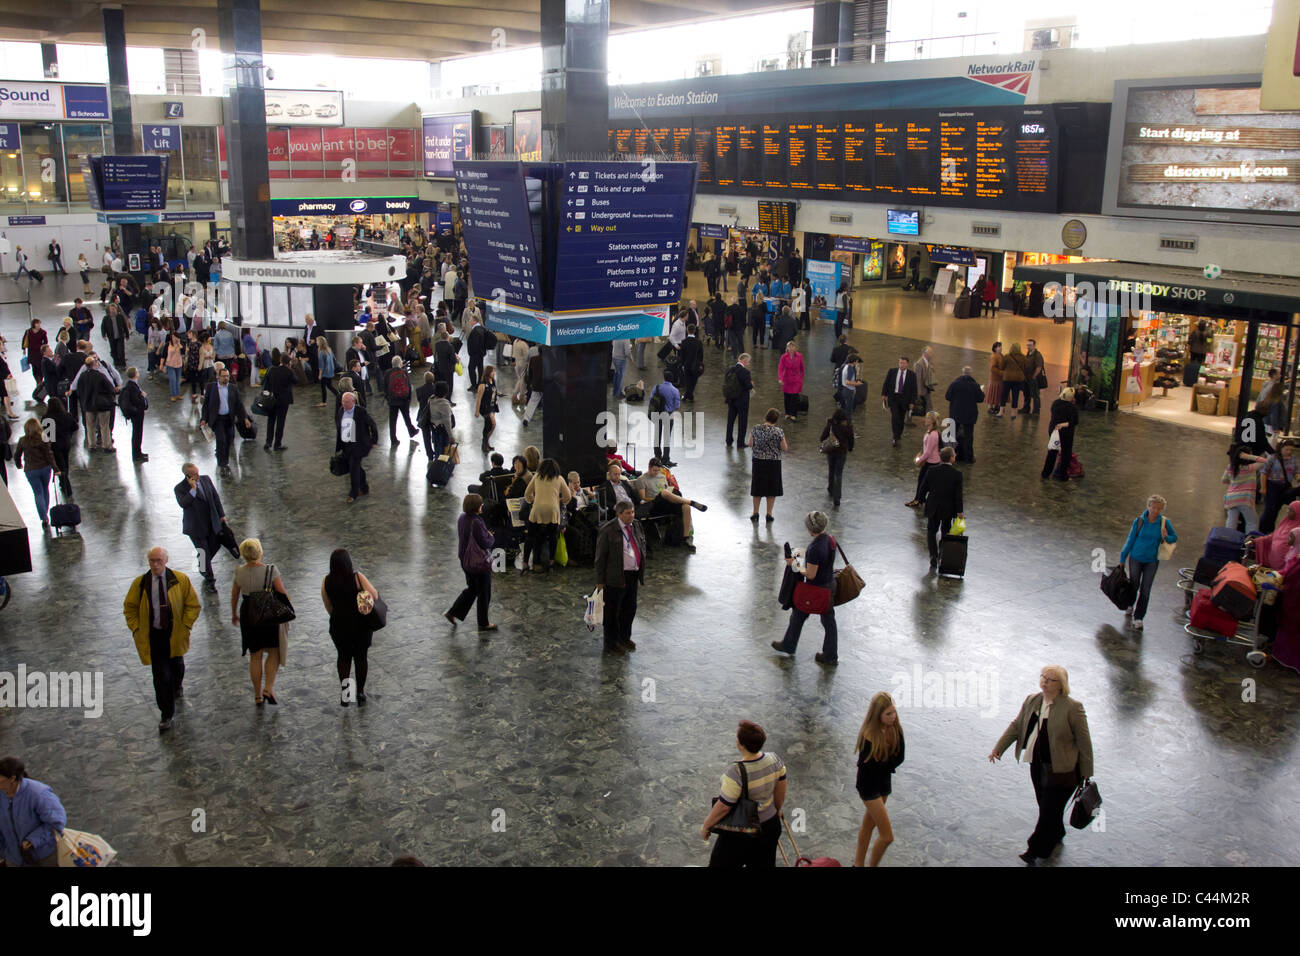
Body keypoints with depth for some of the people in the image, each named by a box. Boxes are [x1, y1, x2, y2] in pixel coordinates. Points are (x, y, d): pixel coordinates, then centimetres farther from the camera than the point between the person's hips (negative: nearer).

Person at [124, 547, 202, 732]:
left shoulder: (180, 580, -6)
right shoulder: (140, 583, -4)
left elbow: (193, 605, 1)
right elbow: (129, 608, 7)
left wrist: (185, 626, -8)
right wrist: (136, 630, -4)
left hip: (175, 633, 1)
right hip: (153, 635, -1)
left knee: (177, 666, 21)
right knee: (161, 675, -5)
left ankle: (176, 687, 57)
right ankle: (167, 715, 5)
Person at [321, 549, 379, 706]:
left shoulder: (326, 581, -8)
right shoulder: (357, 577, -17)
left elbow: (328, 607, 2)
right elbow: (375, 595, -10)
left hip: (338, 626, 2)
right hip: (361, 625, -2)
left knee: (343, 657, 22)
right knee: (361, 657, 15)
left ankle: (344, 685, 5)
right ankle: (360, 693, 22)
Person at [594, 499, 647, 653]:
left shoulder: (637, 526, 4)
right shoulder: (608, 530, -16)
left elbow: (642, 549, 16)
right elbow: (600, 557, -11)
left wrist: (640, 574, 16)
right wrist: (600, 581, -10)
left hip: (633, 575, 7)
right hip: (615, 578, -6)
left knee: (630, 609, 18)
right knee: (612, 612, 6)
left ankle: (625, 638, 38)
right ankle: (611, 644, 21)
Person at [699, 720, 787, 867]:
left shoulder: (736, 772, -30)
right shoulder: (774, 759, -11)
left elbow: (723, 807, -22)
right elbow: (780, 791, 5)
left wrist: (705, 826, -6)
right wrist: (777, 809, 23)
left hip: (740, 836, -6)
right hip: (771, 826, 6)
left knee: (721, 863, 15)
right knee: (764, 865, 22)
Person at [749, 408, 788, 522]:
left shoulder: (756, 428, -8)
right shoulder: (778, 432, -15)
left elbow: (750, 444, 0)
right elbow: (784, 448, -9)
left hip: (758, 462, 2)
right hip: (773, 463, -2)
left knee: (757, 487, 15)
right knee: (772, 488, 12)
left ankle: (755, 514, 20)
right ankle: (769, 515, 17)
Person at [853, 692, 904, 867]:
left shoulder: (896, 729, -10)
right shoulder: (868, 736, -29)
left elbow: (899, 758, -6)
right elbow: (868, 765, -23)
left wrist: (881, 765, -18)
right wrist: (889, 764, -12)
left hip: (884, 781, 6)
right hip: (869, 785, -6)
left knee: (869, 823, 23)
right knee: (887, 836, -5)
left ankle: (858, 863, 39)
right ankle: (873, 865, 18)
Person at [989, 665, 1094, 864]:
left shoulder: (1072, 708, -15)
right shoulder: (1031, 701, 3)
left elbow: (1084, 741, -10)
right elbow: (1016, 726, 11)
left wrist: (1086, 773, -7)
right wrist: (998, 748, 6)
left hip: (1061, 770, -6)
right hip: (1038, 765, 6)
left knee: (1049, 811, -1)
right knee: (1045, 806, 18)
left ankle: (1037, 850, 12)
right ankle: (1056, 836, 42)